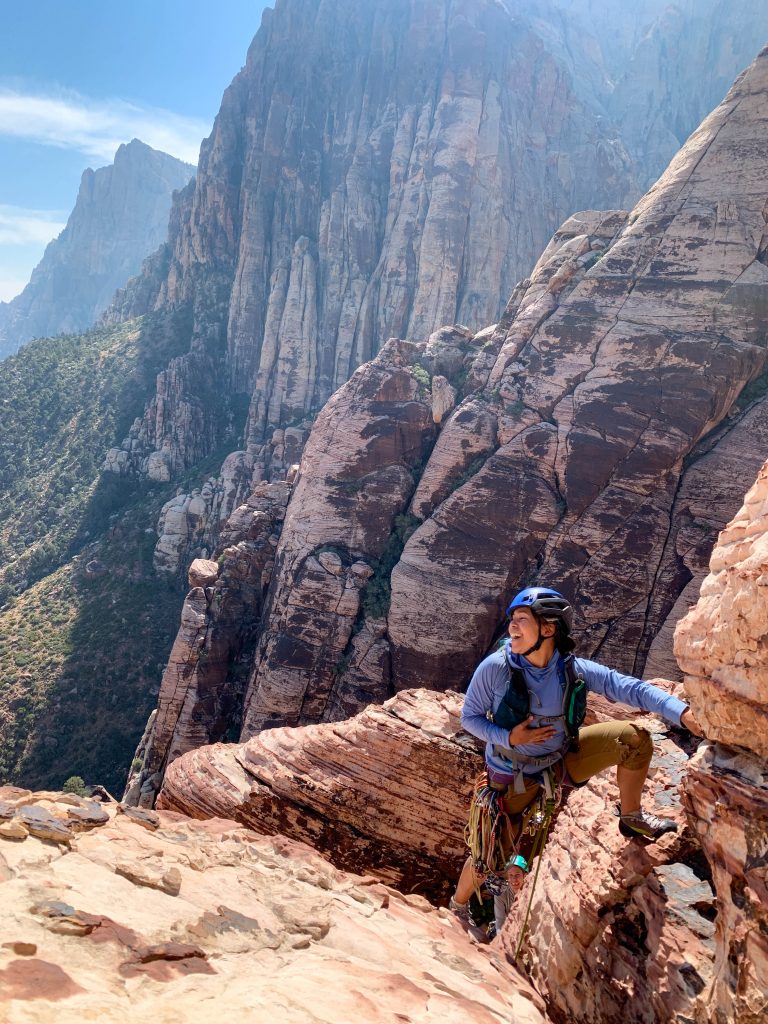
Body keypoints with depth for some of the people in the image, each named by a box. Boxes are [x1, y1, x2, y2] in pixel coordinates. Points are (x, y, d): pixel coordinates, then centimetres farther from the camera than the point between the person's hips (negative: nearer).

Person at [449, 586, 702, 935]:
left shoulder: (574, 670, -19)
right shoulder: (495, 668, -24)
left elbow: (632, 688, -24)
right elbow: (469, 717, -12)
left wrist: (682, 712, -38)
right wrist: (509, 738, -28)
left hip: (562, 761, 2)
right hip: (514, 779, -2)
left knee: (634, 737, -13)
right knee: (489, 861, 5)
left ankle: (631, 817, 8)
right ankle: (458, 905, 40)